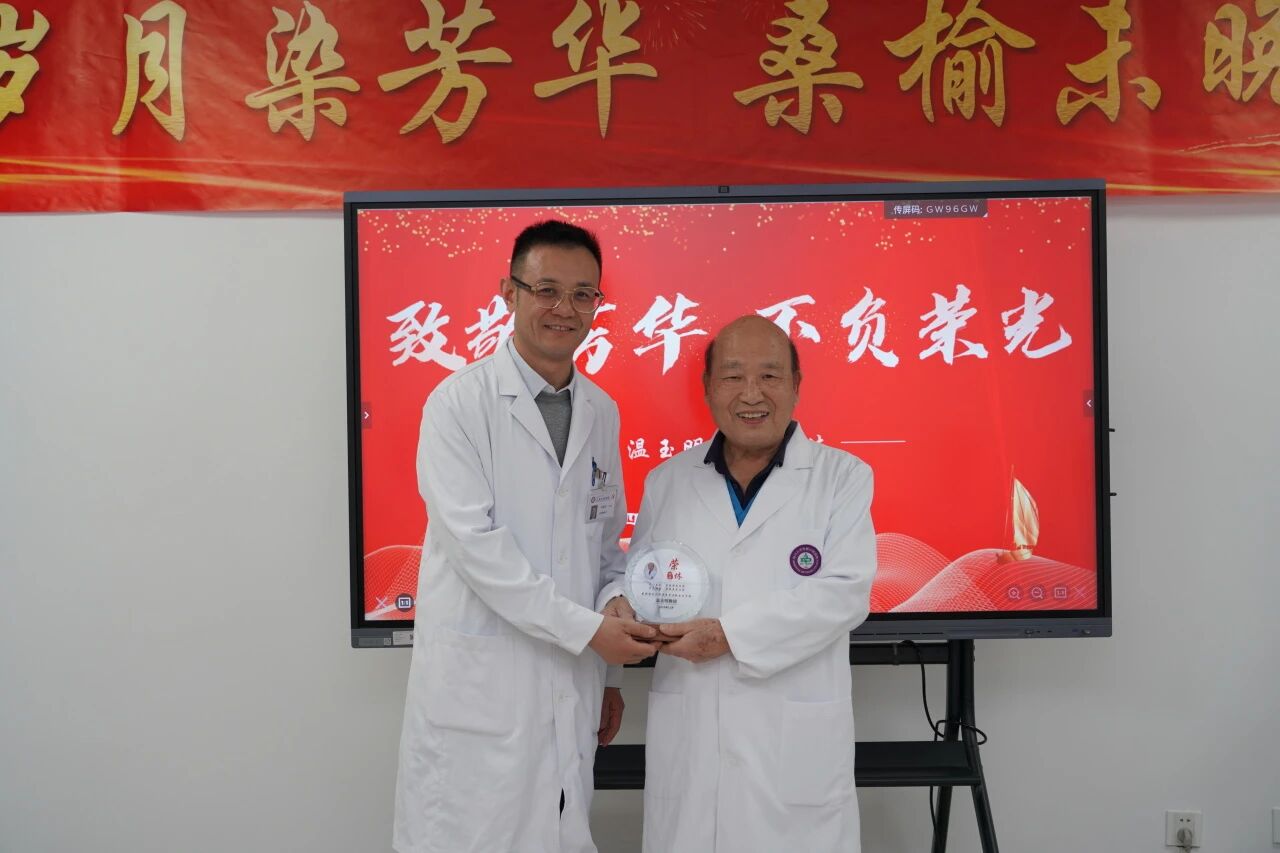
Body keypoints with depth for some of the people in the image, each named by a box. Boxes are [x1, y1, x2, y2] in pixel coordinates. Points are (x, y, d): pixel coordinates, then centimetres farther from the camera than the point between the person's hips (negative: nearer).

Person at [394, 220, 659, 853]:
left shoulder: (601, 413, 9)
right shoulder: (459, 403, -8)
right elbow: (472, 540, -16)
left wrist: (608, 670, 13)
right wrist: (586, 628, -16)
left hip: (572, 683, 5)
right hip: (479, 683, -5)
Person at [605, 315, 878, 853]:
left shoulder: (843, 477, -1)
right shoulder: (667, 481, 9)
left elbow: (845, 592, -11)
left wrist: (730, 634, -18)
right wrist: (621, 603, -10)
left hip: (797, 737, -2)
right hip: (684, 732, 3)